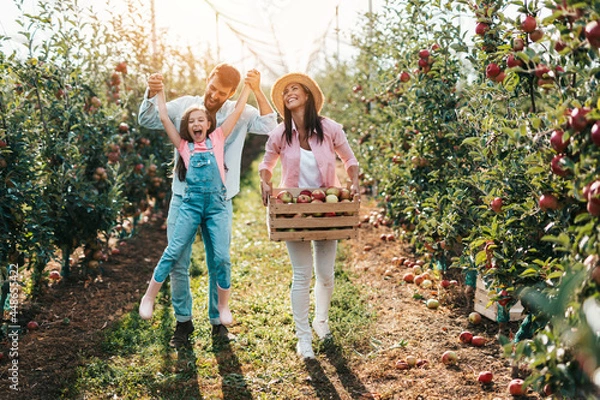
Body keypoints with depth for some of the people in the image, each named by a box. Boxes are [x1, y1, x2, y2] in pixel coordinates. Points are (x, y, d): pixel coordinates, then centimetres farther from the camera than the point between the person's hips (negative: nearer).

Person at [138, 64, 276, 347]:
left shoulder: (240, 114, 0)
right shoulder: (184, 106, 2)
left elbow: (269, 126, -14)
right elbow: (147, 120, 0)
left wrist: (257, 91, -23)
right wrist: (152, 94, -19)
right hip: (183, 197, 1)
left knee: (219, 265, 7)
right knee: (177, 263, 3)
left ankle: (218, 321, 23)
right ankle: (183, 321, 20)